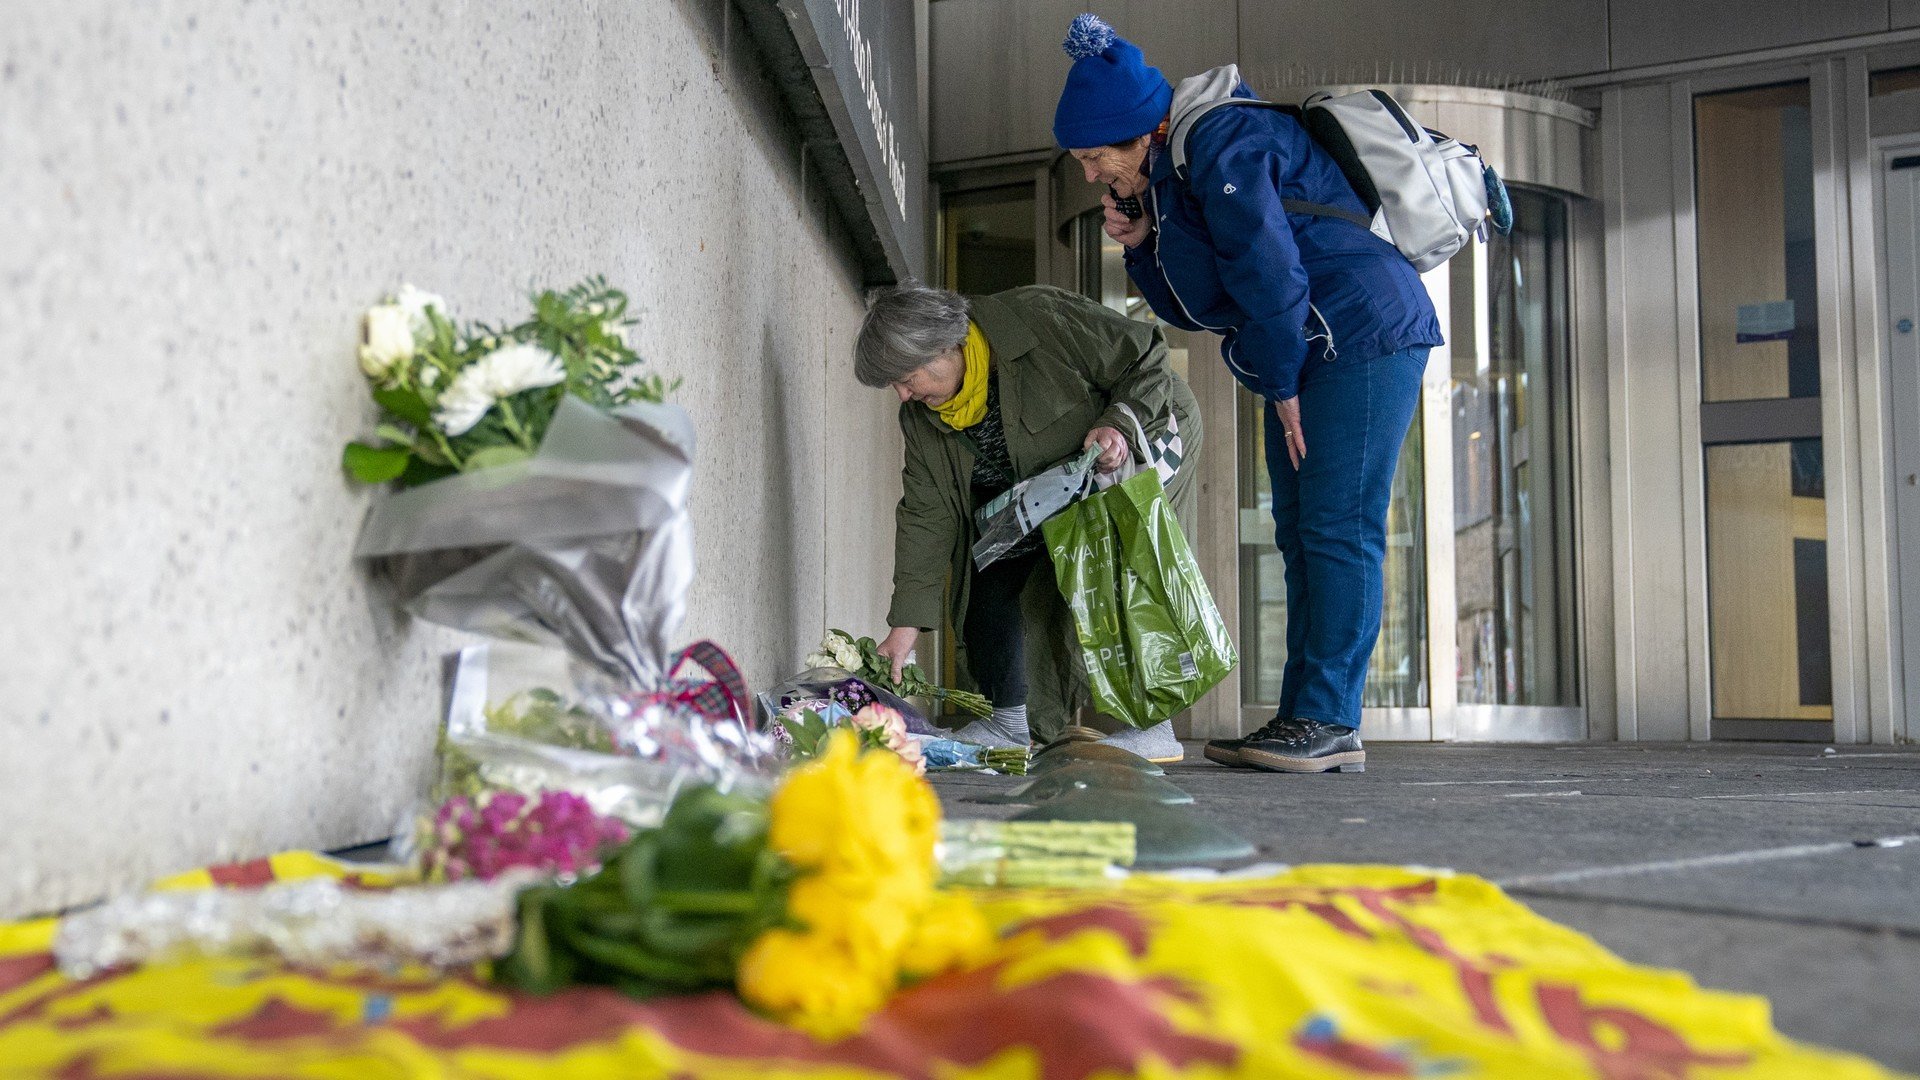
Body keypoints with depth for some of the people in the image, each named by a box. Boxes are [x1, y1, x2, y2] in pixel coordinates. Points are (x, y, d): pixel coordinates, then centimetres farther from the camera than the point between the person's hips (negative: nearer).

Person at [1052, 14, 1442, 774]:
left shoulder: (1223, 142, -15)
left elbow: (1268, 270, -20)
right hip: (1302, 361, 10)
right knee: (1301, 533, 7)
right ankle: (1307, 723, 9)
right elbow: (1197, 308, 14)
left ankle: (1329, 722, -11)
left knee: (1339, 528, -13)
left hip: (1364, 337, -10)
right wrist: (1144, 247, -2)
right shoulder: (1170, 177, 14)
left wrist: (1283, 384, -11)